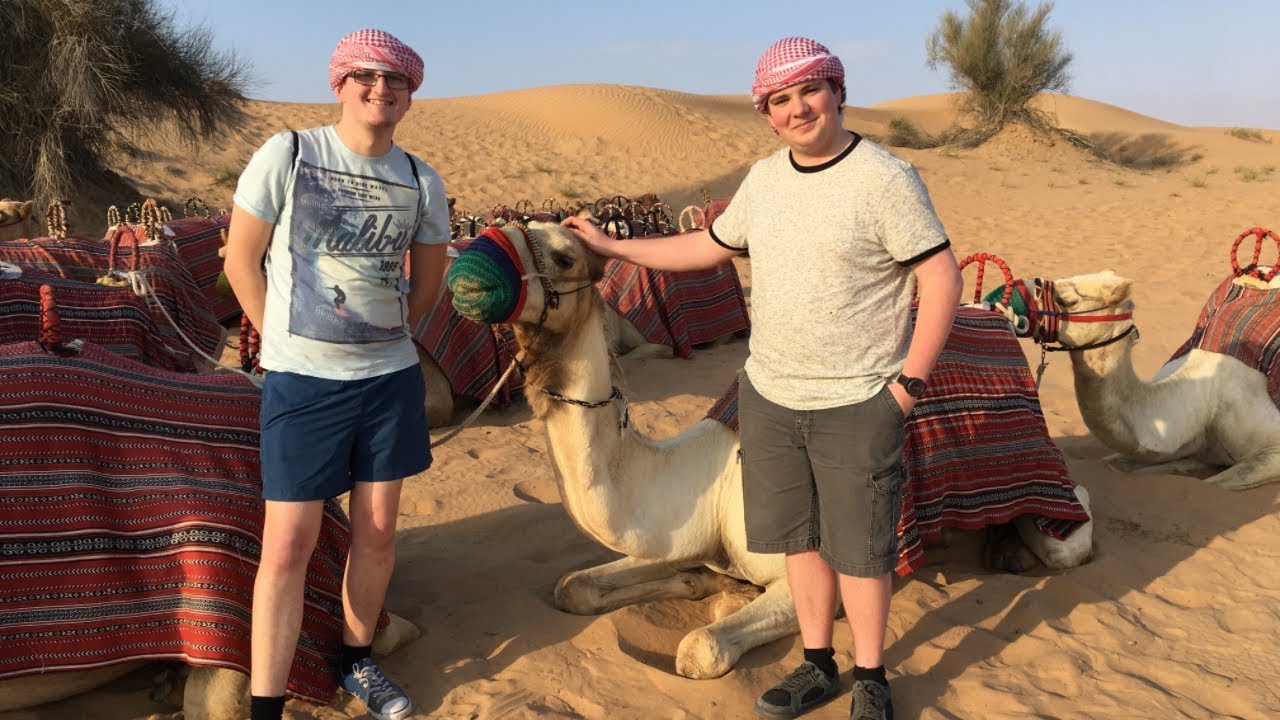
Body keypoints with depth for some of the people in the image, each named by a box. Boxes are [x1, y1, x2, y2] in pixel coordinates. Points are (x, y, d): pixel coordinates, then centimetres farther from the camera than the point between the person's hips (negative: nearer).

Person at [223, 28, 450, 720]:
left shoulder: (423, 182, 2)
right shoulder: (287, 155, -8)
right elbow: (241, 260, -2)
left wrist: (385, 335, 10)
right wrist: (287, 340, 1)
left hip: (391, 377, 4)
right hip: (302, 381, -3)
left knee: (376, 533, 12)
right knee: (287, 545, -1)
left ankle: (357, 662, 34)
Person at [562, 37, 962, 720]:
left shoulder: (884, 179, -13)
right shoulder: (764, 177, 6)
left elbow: (943, 280, -12)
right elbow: (708, 246, 17)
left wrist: (909, 382, -12)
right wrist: (609, 245, 17)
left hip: (855, 407, -5)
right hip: (768, 398, 6)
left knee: (859, 548, 7)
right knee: (800, 536, 16)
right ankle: (817, 665, 34)